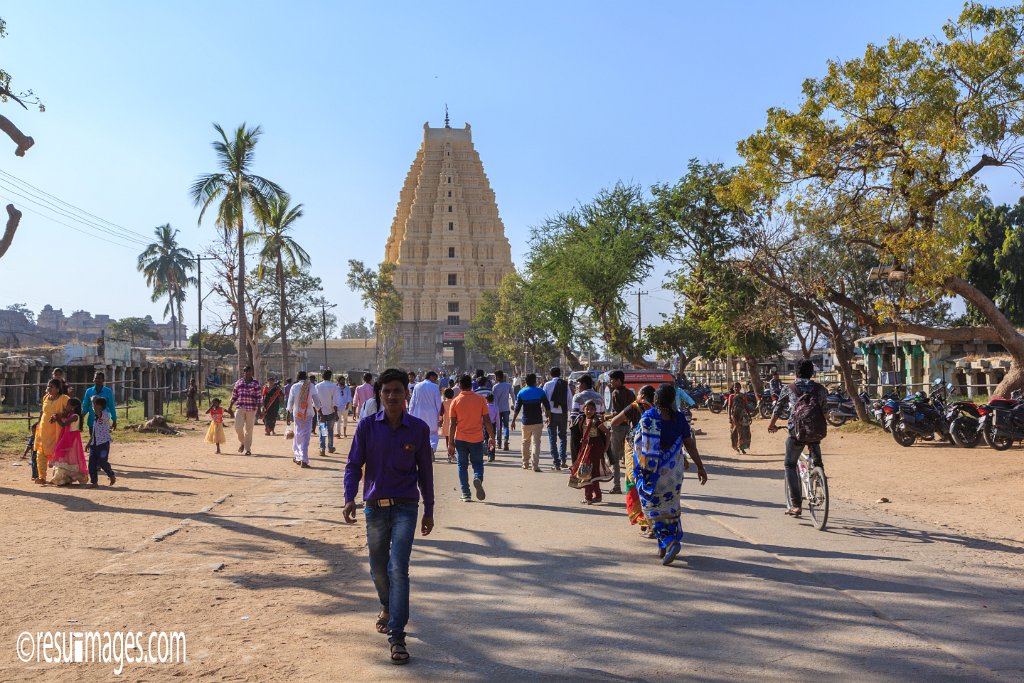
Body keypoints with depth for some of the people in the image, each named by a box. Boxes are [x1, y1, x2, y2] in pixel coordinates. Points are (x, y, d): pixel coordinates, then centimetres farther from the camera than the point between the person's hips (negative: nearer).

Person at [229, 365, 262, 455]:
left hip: (251, 409, -2)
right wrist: (230, 407, 10)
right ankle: (242, 442, 20)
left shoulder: (256, 383, 2)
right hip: (240, 408, 2)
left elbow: (259, 397, -1)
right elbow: (234, 396, 15)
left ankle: (247, 449, 9)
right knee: (238, 427, -9)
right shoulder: (239, 382, 10)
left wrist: (259, 409, -9)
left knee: (249, 429, 1)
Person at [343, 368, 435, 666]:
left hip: (405, 507, -2)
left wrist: (429, 510, 9)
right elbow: (353, 465, -1)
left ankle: (396, 637, -7)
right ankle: (387, 607, 46)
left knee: (398, 569, -12)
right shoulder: (367, 426, -3)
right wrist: (350, 498, -17)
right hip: (375, 507, 2)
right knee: (378, 569, 15)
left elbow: (425, 470, 5)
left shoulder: (418, 429, -3)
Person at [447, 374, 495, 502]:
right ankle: (478, 478, -19)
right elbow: (487, 421, -1)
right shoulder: (480, 399, -2)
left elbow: (453, 424, -4)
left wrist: (451, 443, 0)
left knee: (462, 466, 10)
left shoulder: (455, 401, -3)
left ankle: (466, 495, 6)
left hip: (460, 439, 0)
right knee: (478, 464, 13)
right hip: (477, 439, 0)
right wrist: (491, 437, 8)